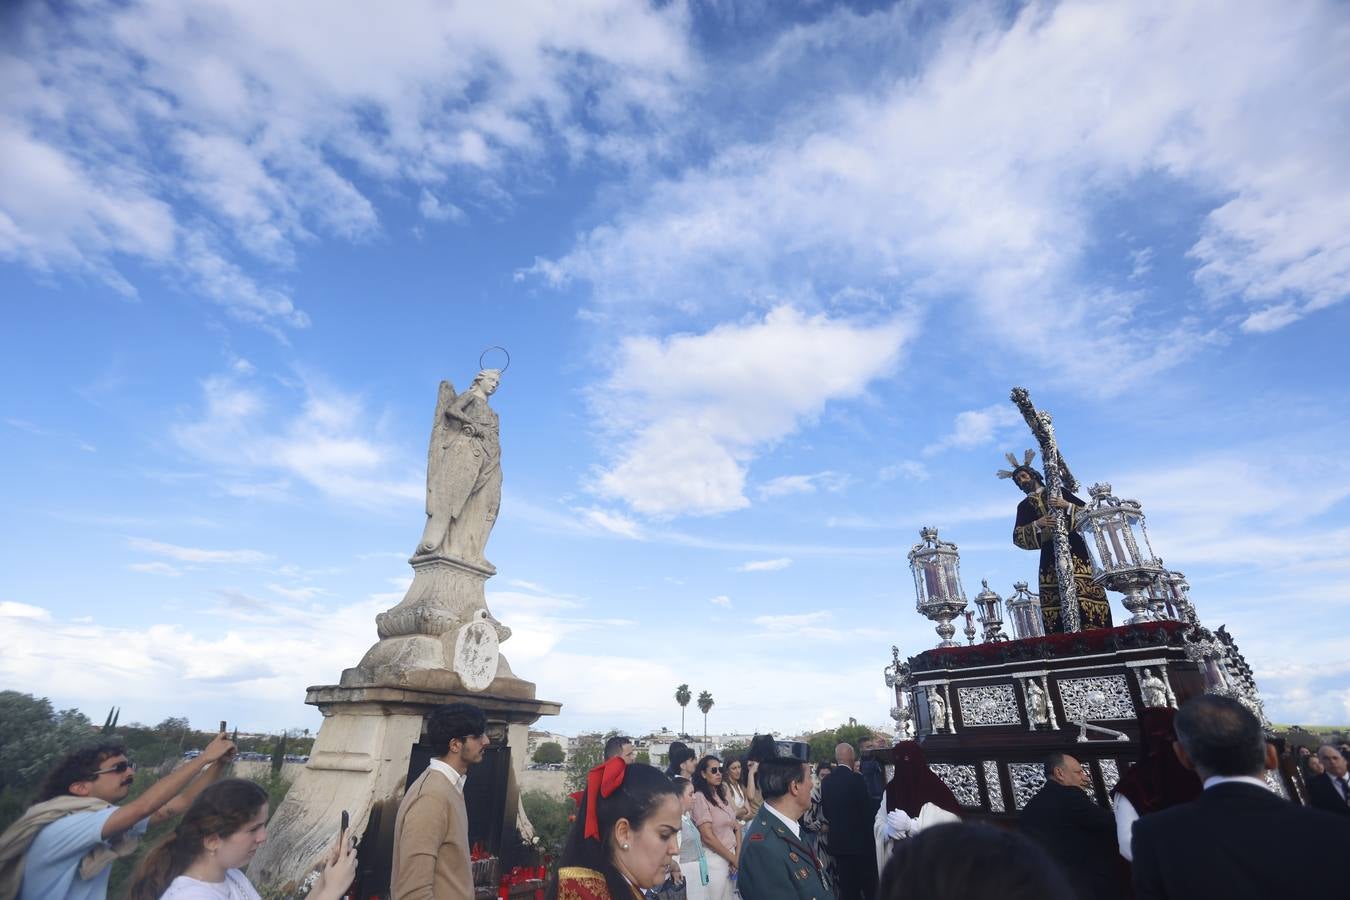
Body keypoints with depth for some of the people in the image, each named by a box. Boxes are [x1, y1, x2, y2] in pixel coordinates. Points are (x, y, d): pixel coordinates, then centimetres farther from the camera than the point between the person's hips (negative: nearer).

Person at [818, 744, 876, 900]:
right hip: (859, 840, -5)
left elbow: (826, 811, 7)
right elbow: (867, 809, -14)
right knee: (868, 885, 10)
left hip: (838, 840, 5)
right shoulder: (856, 778, -17)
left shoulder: (826, 781, 1)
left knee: (847, 887, 13)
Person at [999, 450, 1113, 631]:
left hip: (1073, 548, -1)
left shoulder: (1057, 492, 17)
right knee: (1057, 599, -11)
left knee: (1086, 594, -13)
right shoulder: (1024, 505, 17)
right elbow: (1017, 537, 4)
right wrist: (1037, 524, -11)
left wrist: (1067, 506, -10)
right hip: (1051, 554, 1)